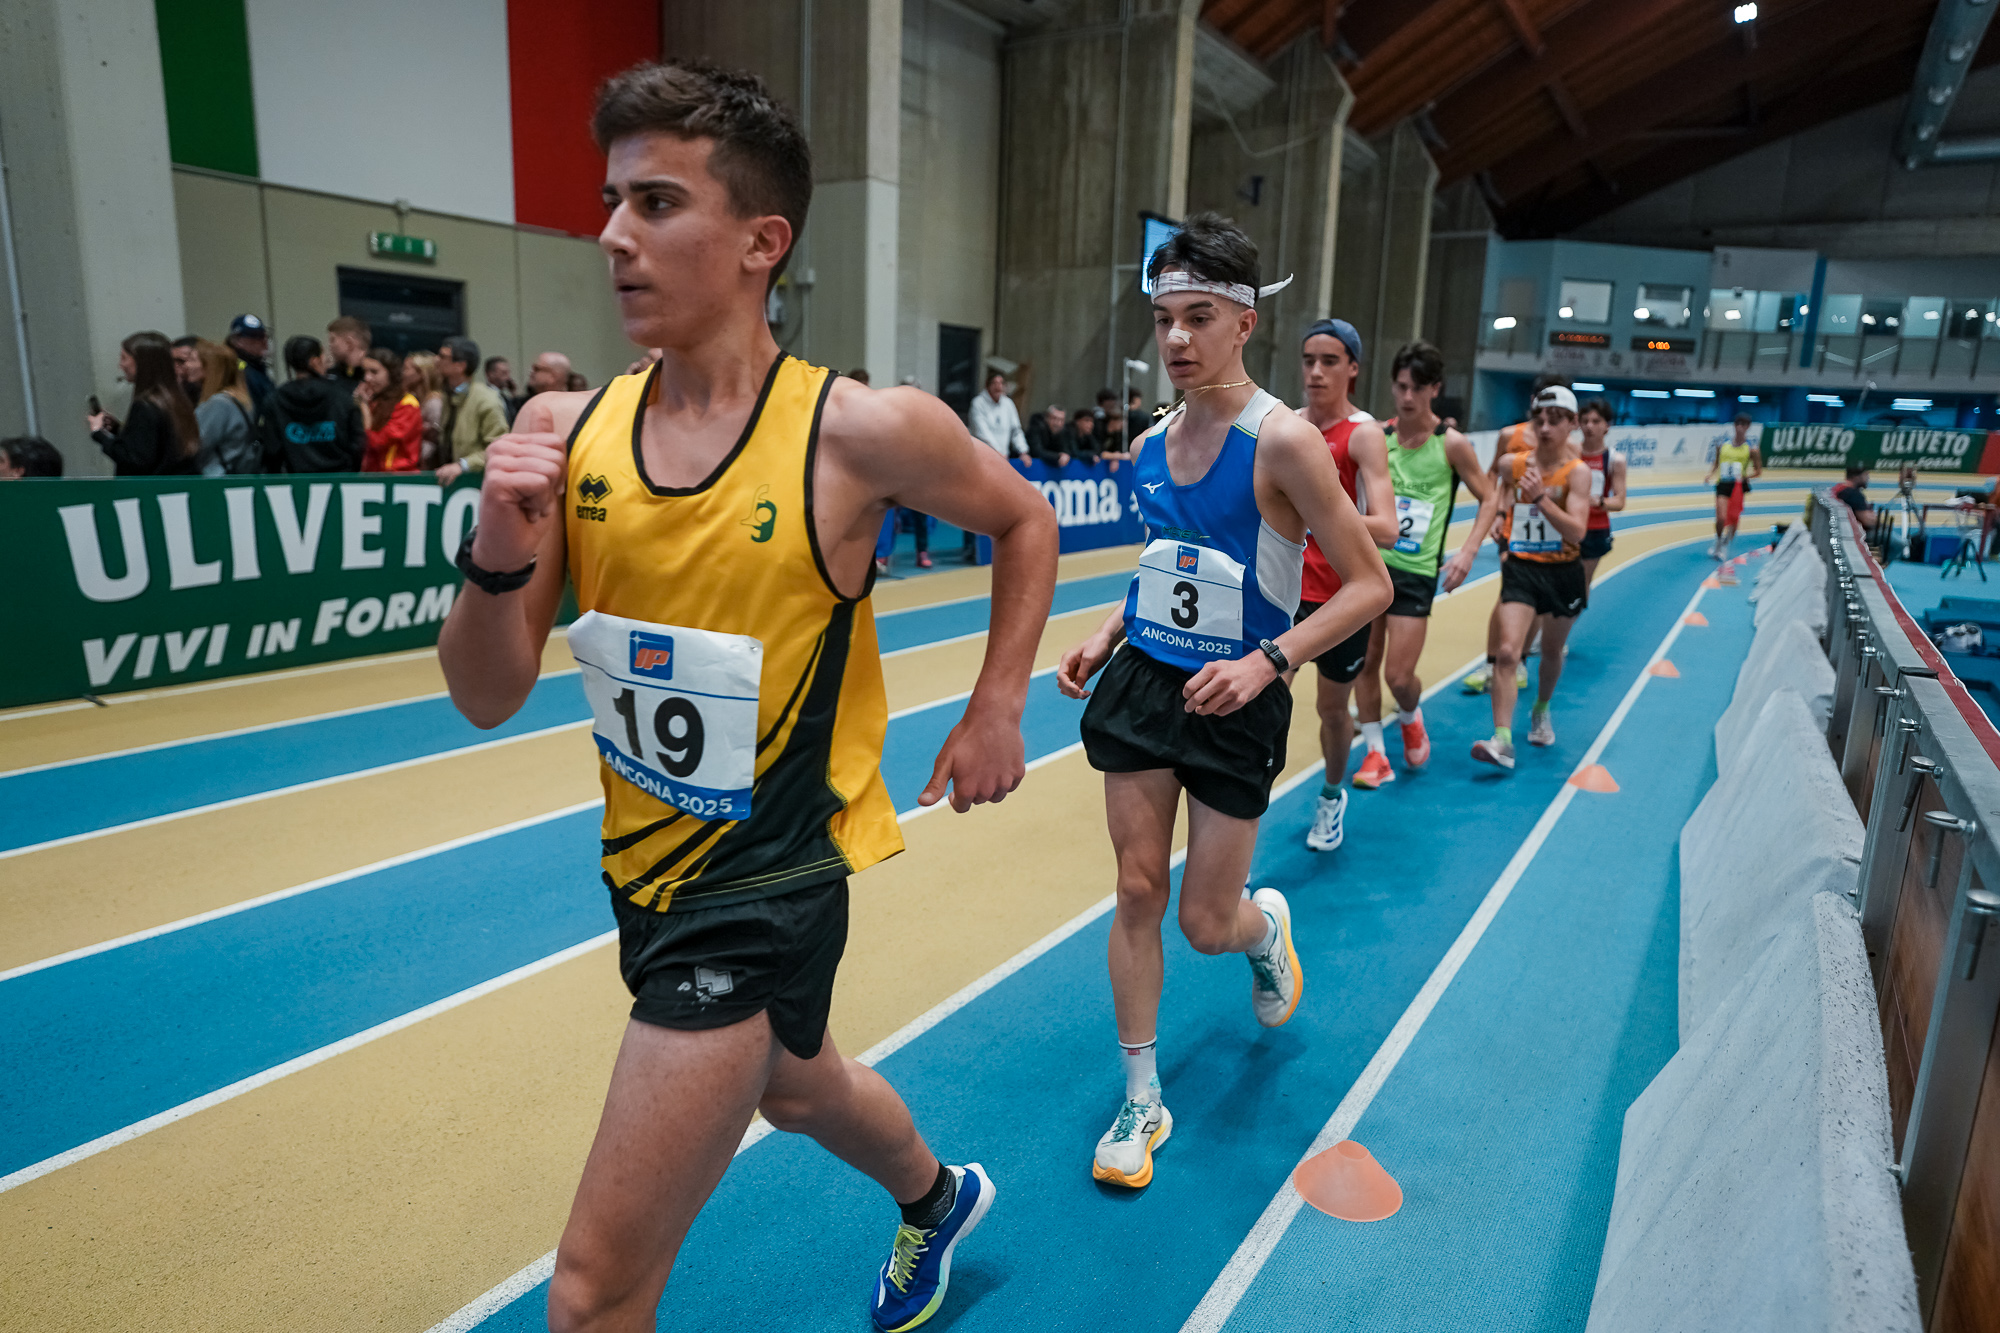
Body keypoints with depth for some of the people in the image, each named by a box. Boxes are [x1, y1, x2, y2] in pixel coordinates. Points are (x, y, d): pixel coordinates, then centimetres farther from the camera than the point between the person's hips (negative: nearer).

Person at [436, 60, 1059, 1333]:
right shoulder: (565, 431, -6)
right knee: (795, 1086, 32)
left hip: (770, 880, -6)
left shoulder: (863, 433, -18)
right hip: (646, 861, 6)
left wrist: (997, 710, -3)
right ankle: (939, 1200, 64)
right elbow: (490, 698, -3)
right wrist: (500, 562, -21)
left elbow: (1024, 518, 1)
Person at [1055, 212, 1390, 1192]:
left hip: (1233, 705, -5)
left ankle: (1268, 925, 45)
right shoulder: (1150, 448, 4)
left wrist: (1267, 660, -24)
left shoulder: (1281, 441, -15)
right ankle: (1141, 1101, 23)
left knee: (1207, 923, 5)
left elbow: (1368, 585, -13)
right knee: (1137, 893, 6)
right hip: (1142, 684, 5)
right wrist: (1103, 639, 6)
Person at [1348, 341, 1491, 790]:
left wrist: (1468, 552, -9)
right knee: (1365, 663, 4)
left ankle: (1411, 719, 30)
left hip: (1416, 572, -3)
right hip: (1371, 560, 3)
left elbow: (1488, 500, 3)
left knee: (1398, 676, -5)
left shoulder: (1452, 444, -5)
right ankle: (1376, 754, 18)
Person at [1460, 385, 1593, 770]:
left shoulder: (1577, 472, -11)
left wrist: (1541, 497, -32)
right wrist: (1470, 546, 3)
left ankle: (1541, 711, 46)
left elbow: (1577, 531, -21)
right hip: (1521, 568, 1)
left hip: (1563, 572, -1)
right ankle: (1503, 741, -18)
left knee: (1552, 652, 18)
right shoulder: (1514, 465, -2)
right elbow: (1493, 501, 14)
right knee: (1508, 652, -16)